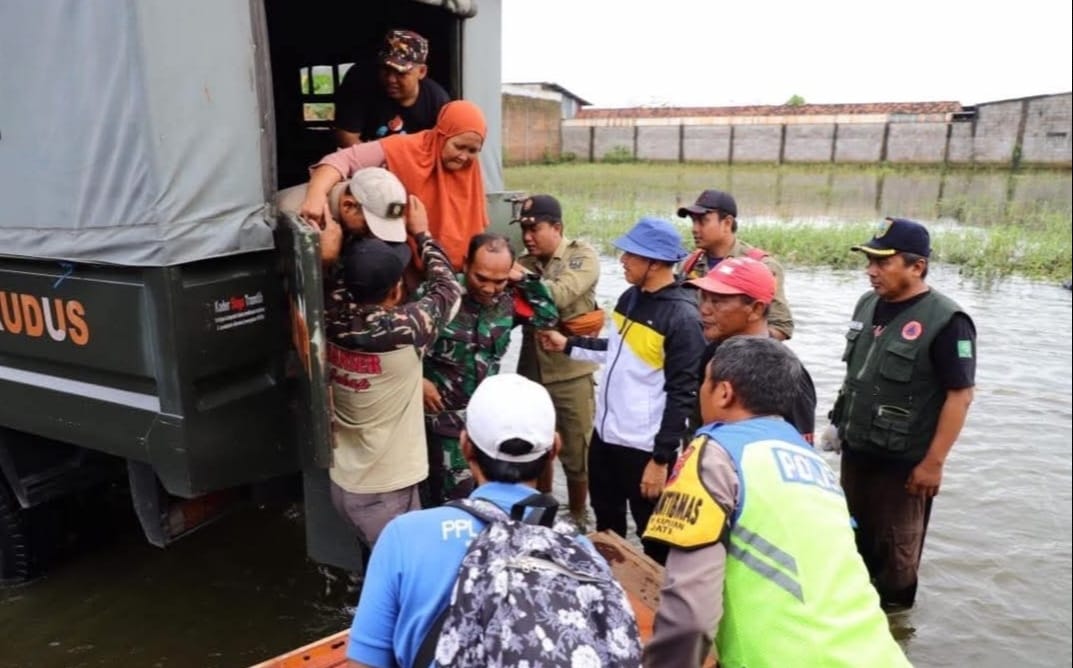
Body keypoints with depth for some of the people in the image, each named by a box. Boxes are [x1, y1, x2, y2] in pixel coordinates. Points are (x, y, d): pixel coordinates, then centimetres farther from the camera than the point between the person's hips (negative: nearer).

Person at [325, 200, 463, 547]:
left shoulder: (333, 316, -12)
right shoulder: (405, 329, -25)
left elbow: (354, 279, 10)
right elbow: (448, 288, -6)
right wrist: (421, 233, 6)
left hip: (343, 481, 6)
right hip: (386, 492, -6)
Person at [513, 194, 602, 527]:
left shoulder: (583, 256, -7)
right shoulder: (523, 262, 6)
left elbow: (561, 295, -24)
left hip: (572, 373, -4)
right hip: (531, 372, 4)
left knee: (576, 455, 8)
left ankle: (577, 519, 30)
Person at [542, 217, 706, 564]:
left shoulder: (682, 317, -19)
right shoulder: (630, 297, 5)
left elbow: (683, 395, -19)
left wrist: (661, 457, -18)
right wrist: (568, 345, 14)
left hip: (645, 447, -8)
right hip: (605, 434, 8)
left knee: (654, 538, 10)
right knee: (607, 525, 25)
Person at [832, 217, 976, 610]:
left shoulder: (945, 321, -19)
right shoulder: (869, 304, 3)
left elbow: (960, 395, -18)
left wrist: (934, 462, -18)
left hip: (902, 460, -7)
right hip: (855, 448, 7)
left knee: (895, 545, 11)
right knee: (854, 533, 21)